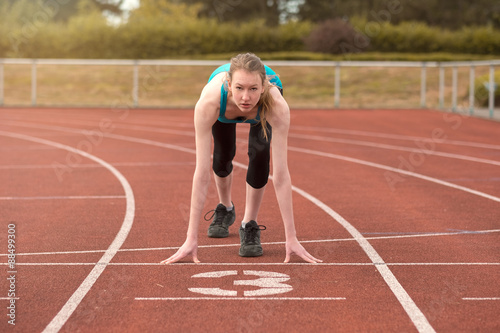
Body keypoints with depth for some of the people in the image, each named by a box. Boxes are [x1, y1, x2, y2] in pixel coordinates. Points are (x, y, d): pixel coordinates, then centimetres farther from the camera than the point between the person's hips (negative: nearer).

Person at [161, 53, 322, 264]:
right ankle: (225, 208, 38)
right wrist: (191, 238, -44)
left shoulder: (276, 105, -46)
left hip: (263, 107, -1)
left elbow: (280, 174, -43)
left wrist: (291, 238, -43)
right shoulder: (209, 101, -46)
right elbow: (202, 173, -44)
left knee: (259, 154, -22)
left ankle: (249, 225, -1)